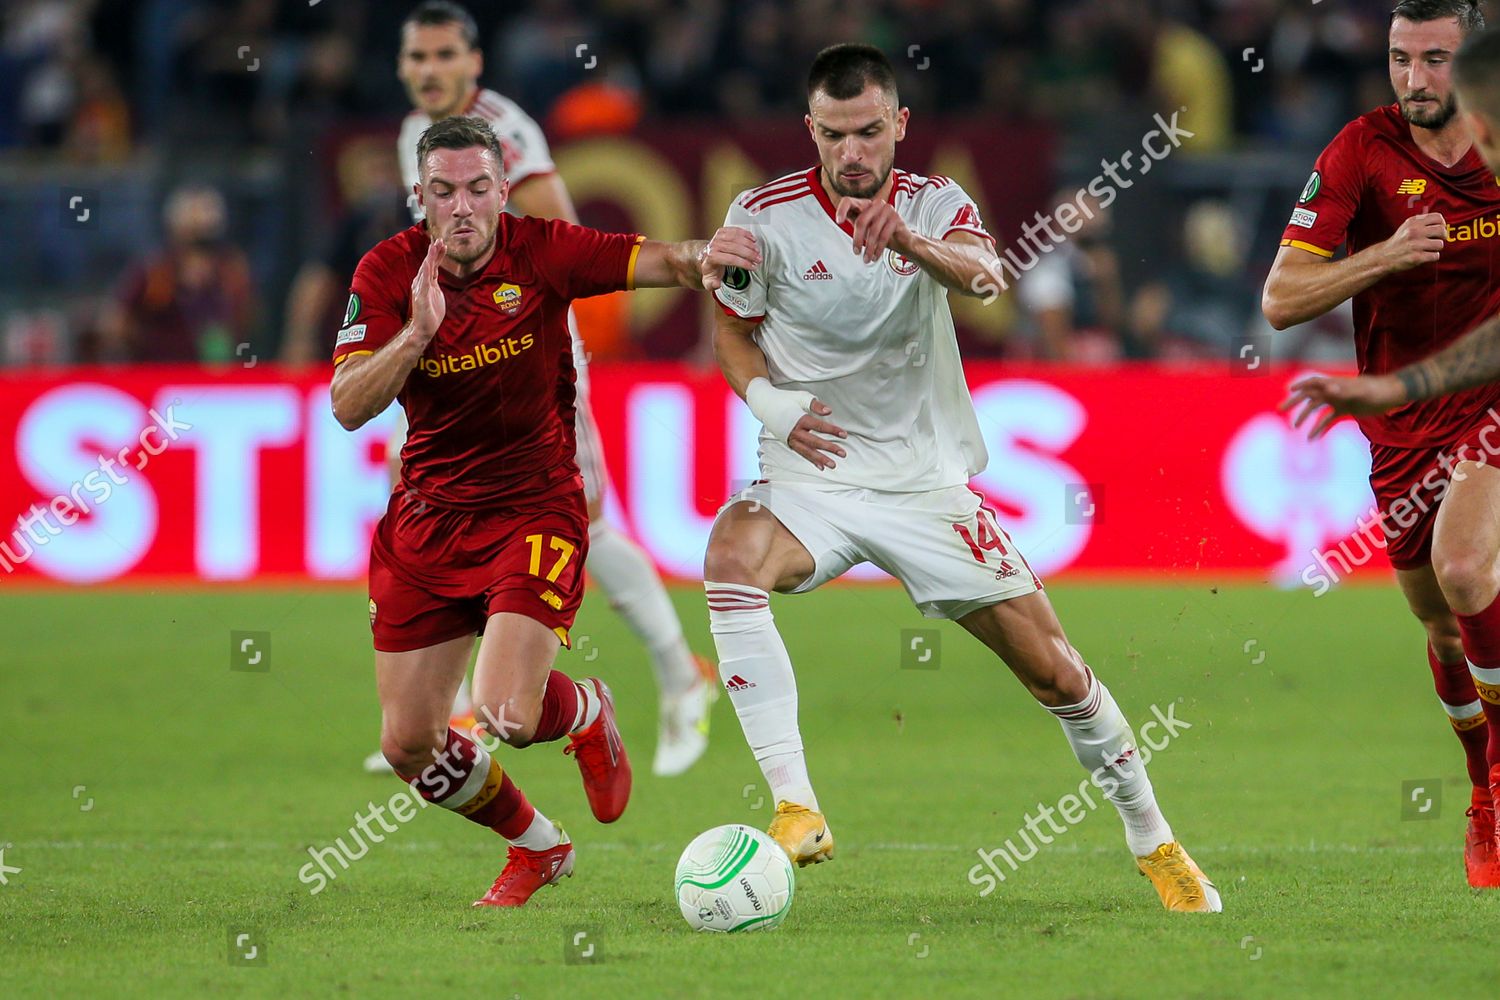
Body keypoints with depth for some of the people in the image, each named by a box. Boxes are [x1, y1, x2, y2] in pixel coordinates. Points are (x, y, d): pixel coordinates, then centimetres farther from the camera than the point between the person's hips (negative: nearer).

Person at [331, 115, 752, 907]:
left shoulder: (540, 251, -11)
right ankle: (536, 845, 31)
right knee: (408, 747, 2)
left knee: (507, 717, -22)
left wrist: (700, 259, -42)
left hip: (535, 508, -3)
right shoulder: (388, 272, -7)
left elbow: (656, 262, -19)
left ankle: (586, 713, 17)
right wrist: (417, 332, -29)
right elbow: (348, 407, -15)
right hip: (427, 514, 3)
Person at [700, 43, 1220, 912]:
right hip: (811, 480, -1)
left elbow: (984, 274, -26)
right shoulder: (766, 217, -5)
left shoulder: (938, 206, -4)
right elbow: (732, 330, 8)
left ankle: (1154, 842, 25)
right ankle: (796, 810, -36)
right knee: (733, 561, -35)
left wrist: (914, 242, -48)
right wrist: (767, 400, -13)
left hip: (926, 480, 1)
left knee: (1054, 669, 1)